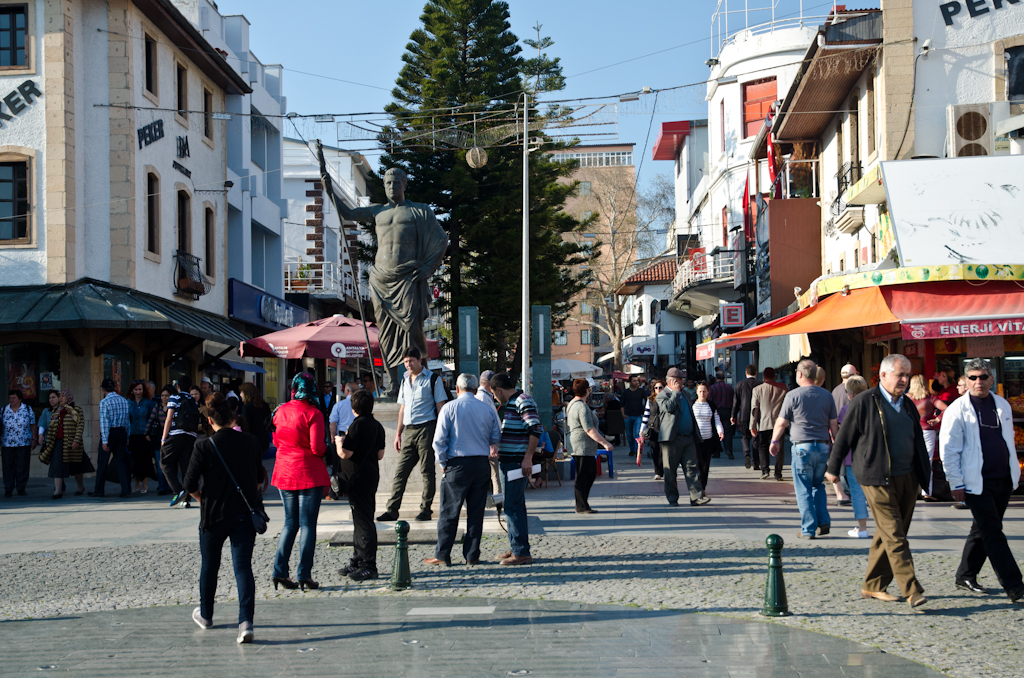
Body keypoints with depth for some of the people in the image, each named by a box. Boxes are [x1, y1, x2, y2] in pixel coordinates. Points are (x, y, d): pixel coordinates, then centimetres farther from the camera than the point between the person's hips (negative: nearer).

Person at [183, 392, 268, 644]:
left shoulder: (204, 447, -12)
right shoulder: (250, 442, -2)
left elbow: (190, 485, -10)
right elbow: (259, 478, 9)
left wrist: (202, 499, 9)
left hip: (214, 515, -2)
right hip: (245, 514, 2)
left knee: (209, 566, 18)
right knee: (243, 566, -1)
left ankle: (205, 615, 37)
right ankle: (246, 621, -18)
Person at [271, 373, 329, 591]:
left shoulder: (281, 411, 4)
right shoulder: (313, 413, -13)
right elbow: (317, 447, -17)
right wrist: (326, 448, 4)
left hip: (285, 472, 5)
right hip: (308, 474, -5)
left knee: (290, 523, 14)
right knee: (307, 524, 1)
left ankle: (280, 571, 8)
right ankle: (304, 574, -1)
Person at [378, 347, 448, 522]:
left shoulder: (432, 379, 0)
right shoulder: (405, 381, 18)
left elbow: (440, 406, -1)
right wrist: (398, 434, 16)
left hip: (426, 429, -5)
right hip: (409, 430, 6)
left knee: (427, 471, -2)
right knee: (401, 471, 1)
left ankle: (425, 509, 5)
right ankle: (392, 510, 0)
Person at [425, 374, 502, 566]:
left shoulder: (449, 408, -4)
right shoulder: (488, 409, 4)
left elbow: (439, 440, -7)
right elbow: (496, 438, 9)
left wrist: (443, 462, 4)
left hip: (457, 464, -3)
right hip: (482, 464, 3)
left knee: (449, 512, 3)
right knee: (476, 512, 8)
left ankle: (442, 555, 7)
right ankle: (472, 555, 10)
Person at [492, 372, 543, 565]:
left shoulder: (523, 401, -14)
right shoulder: (509, 403, 18)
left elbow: (535, 428, -23)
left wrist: (528, 458, -26)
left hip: (517, 462, -10)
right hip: (506, 460, 10)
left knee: (513, 506, -11)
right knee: (514, 506, 16)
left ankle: (521, 552, -9)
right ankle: (515, 547, 25)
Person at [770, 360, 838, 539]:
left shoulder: (793, 395, -7)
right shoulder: (827, 395, 6)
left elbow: (781, 423, -2)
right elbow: (834, 424, 8)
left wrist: (775, 441, 12)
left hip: (802, 446, -4)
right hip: (823, 446, 4)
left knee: (803, 490, 2)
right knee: (818, 485, 20)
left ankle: (808, 529, 3)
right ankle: (824, 522, 10)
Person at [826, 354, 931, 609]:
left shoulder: (907, 405, 15)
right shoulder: (864, 402, -5)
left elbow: (918, 443, 21)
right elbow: (844, 437, 1)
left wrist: (925, 477, 17)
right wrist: (833, 469, 6)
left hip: (907, 480, 7)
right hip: (878, 480, -6)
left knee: (887, 535, 10)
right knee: (894, 537, -11)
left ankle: (873, 586, 19)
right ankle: (911, 590, -14)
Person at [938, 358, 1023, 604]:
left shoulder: (1003, 405, 10)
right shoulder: (957, 410, -7)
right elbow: (949, 450, -7)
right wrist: (956, 483, -9)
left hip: (1004, 480, 6)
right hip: (977, 482, -6)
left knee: (983, 530, 13)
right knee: (993, 533, -6)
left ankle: (966, 576, 27)